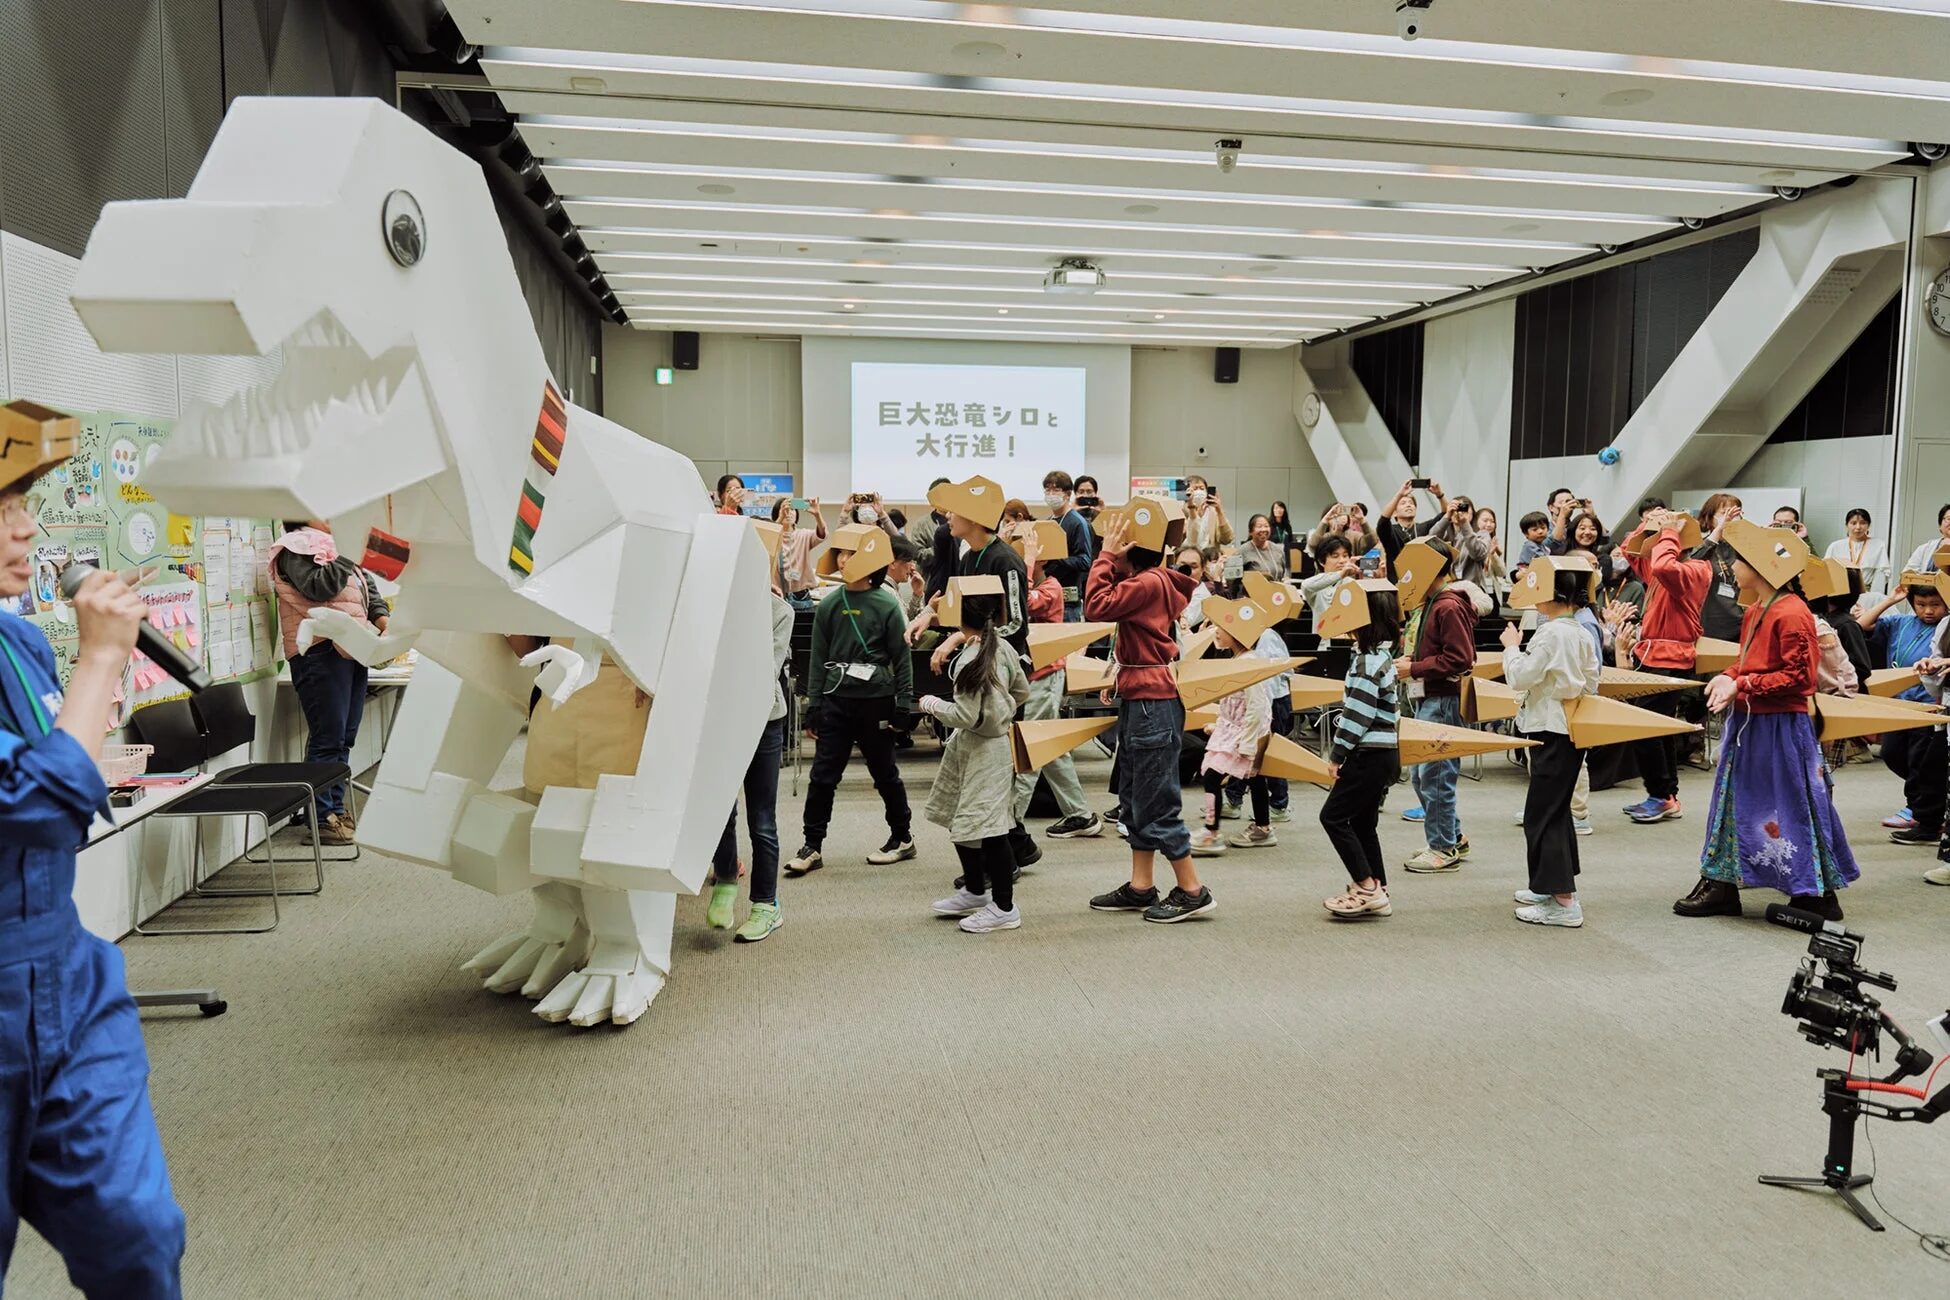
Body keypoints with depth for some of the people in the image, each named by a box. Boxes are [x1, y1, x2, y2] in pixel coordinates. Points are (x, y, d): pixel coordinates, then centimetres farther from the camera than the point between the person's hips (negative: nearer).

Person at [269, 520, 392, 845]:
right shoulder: (294, 548, -5)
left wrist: (381, 617, 5)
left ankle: (336, 808, 21)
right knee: (326, 738, -7)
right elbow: (318, 587, -20)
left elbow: (367, 584, 21)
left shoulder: (331, 547, 22)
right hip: (320, 652, -9)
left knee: (344, 738, 12)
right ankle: (322, 818, -1)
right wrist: (350, 558, -12)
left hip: (351, 650, 9)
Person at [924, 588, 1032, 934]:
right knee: (958, 819, 20)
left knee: (988, 828, -2)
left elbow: (966, 716, -22)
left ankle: (1004, 908, 7)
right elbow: (1022, 691, 15)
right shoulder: (1002, 647, 4)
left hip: (983, 749, -10)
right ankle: (974, 891, 34)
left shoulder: (970, 659, -22)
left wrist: (933, 704, -7)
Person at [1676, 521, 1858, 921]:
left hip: (1781, 727, -10)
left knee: (1793, 807, 0)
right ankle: (1721, 886, 22)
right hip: (1748, 723, 10)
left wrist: (1743, 685, -21)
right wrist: (1728, 677, 0)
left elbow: (1798, 677, -21)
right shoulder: (1753, 611, 10)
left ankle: (1819, 895, 13)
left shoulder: (1791, 614, -19)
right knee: (1734, 800, 13)